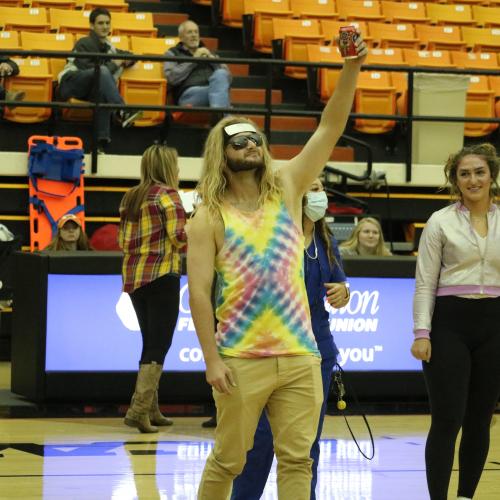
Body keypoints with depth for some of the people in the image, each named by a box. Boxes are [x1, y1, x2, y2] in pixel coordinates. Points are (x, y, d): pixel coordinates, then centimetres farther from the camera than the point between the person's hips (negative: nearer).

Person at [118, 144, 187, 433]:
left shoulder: (131, 198, 15)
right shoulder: (167, 194, -7)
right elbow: (181, 238, -14)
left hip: (133, 277, 8)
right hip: (162, 276, -8)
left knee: (151, 345, 17)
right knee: (159, 347, -6)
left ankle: (152, 410, 20)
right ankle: (139, 410, -15)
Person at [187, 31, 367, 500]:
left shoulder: (287, 192, 8)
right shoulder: (209, 217, -2)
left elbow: (330, 128, 2)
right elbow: (198, 292, -7)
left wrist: (352, 68, -10)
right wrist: (211, 359, -14)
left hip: (299, 355, 3)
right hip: (241, 359, -3)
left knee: (297, 460, 2)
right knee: (227, 460, 5)